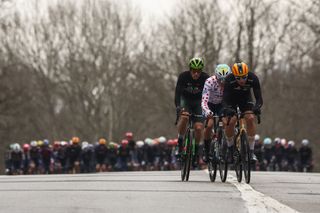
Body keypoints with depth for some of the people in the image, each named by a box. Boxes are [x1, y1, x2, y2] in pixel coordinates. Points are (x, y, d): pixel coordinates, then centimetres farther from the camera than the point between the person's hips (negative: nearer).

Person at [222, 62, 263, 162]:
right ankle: (230, 147, 4)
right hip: (231, 100, -1)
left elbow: (259, 98, -31)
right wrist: (227, 109, -58)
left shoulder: (253, 78, -31)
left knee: (250, 118, -22)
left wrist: (257, 107, -52)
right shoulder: (229, 80, -35)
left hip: (246, 99, 1)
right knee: (230, 121, -21)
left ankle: (251, 150, -14)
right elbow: (225, 99, -37)